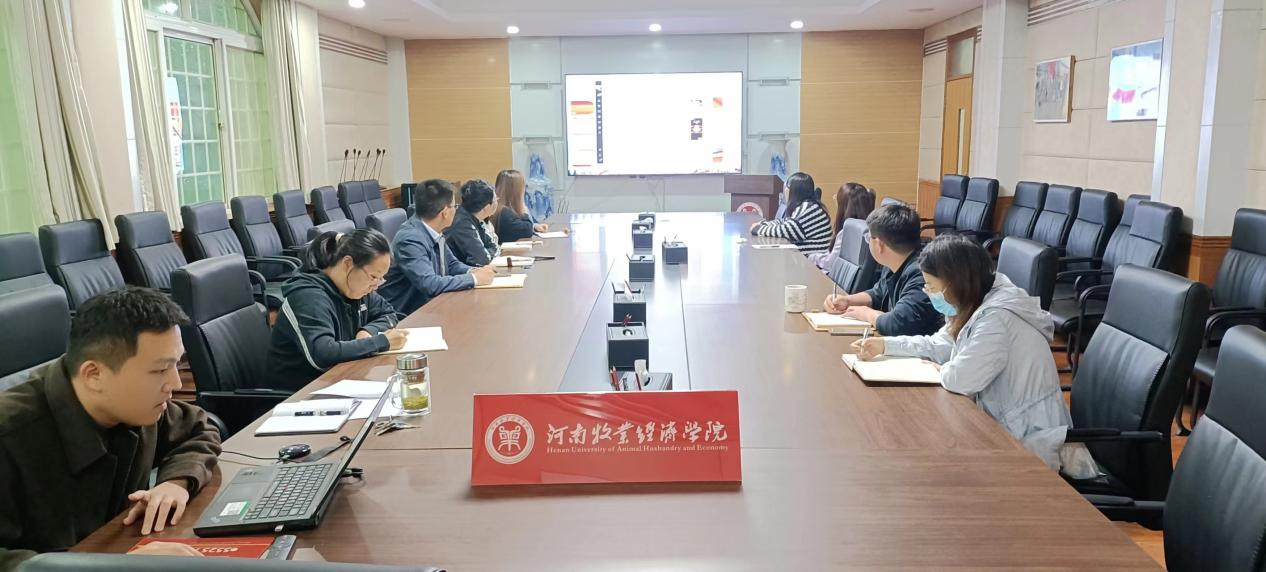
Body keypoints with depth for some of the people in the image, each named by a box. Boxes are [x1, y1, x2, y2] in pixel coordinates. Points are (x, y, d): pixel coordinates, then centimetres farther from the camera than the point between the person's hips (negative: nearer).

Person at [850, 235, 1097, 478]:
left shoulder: (997, 318, -27)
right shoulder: (979, 306, 3)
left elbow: (961, 379, -30)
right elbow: (938, 345, 15)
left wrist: (942, 369, -6)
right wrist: (885, 345, 7)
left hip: (1031, 437, -9)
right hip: (1008, 424, 9)